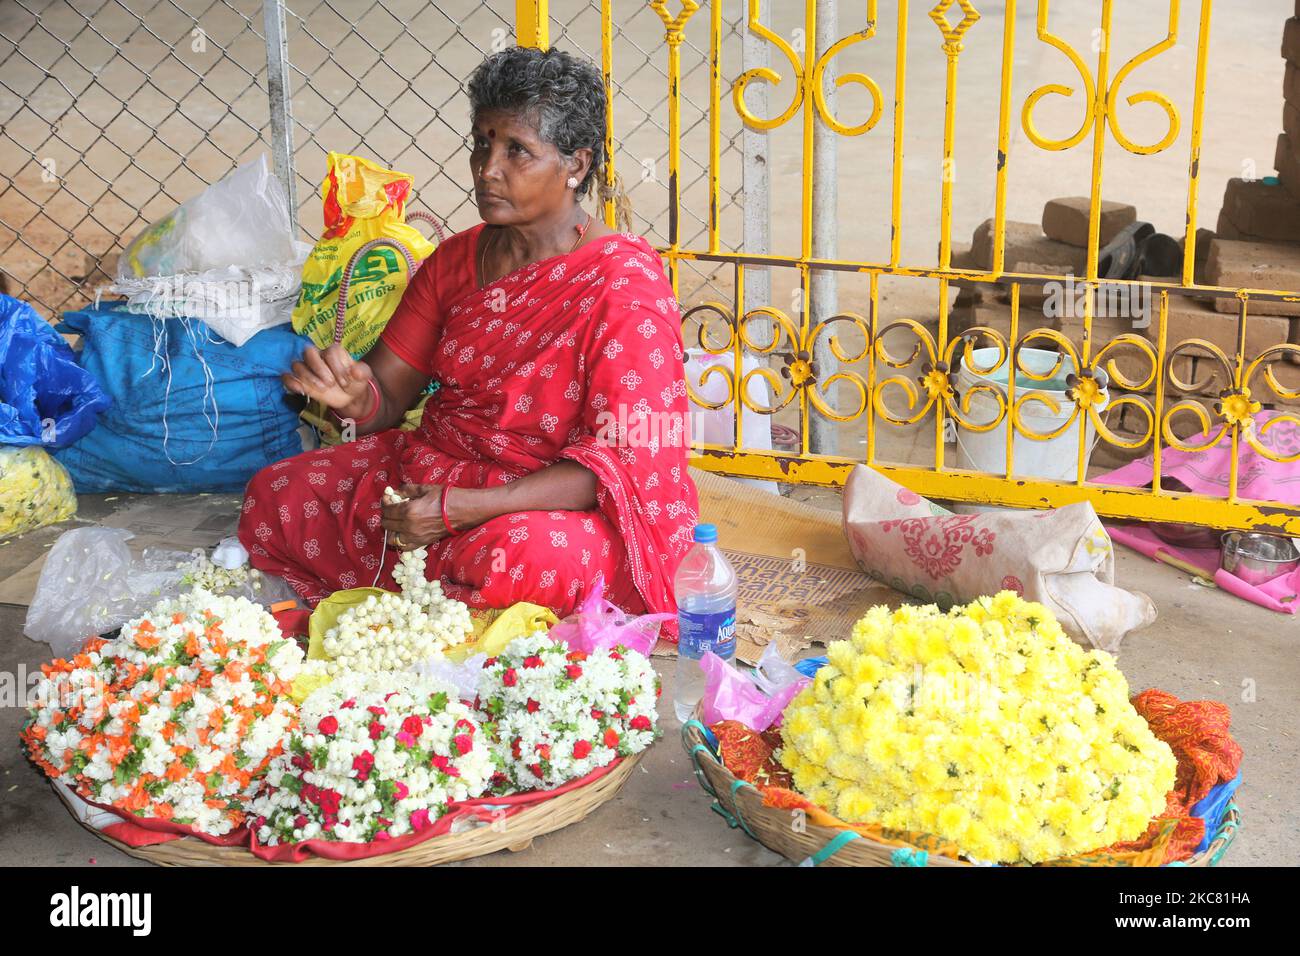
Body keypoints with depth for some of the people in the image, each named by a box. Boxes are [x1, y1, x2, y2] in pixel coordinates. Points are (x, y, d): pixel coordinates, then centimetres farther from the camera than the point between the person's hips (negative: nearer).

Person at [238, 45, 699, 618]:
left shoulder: (624, 284, -15)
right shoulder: (456, 259, 6)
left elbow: (621, 457, -21)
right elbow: (388, 393, 5)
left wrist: (467, 508, -28)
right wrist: (354, 394, -23)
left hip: (562, 504, -7)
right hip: (429, 472, 7)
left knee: (523, 560, -40)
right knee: (271, 499, -4)